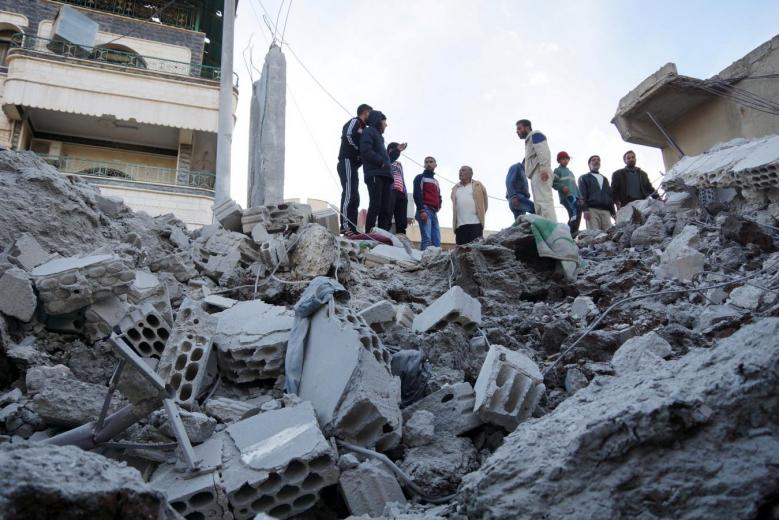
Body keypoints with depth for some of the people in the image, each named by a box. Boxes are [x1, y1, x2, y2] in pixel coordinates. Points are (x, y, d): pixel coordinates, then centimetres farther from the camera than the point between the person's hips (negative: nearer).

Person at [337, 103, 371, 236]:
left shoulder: (361, 127, 28)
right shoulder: (354, 122, 1)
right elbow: (348, 135, -20)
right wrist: (360, 149, -11)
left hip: (353, 165, 10)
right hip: (347, 162, -10)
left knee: (354, 197, 6)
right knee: (349, 194, -18)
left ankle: (352, 228, 5)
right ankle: (346, 226, -25)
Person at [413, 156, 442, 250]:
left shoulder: (436, 181, 28)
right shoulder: (420, 177, 7)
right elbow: (417, 194, -6)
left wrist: (438, 207, 8)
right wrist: (421, 210, -18)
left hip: (434, 212, 7)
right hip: (425, 210, -7)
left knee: (437, 241, -3)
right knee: (427, 239, -20)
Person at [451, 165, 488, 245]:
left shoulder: (478, 185, 11)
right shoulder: (455, 188, 19)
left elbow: (484, 203, 12)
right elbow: (454, 206, 17)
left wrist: (480, 214, 8)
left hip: (475, 223, -3)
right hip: (460, 224, 3)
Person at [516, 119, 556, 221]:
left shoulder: (535, 134, 7)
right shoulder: (529, 140, 35)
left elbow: (543, 151, -11)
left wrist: (544, 168, -25)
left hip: (539, 171, -10)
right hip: (536, 173, 10)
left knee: (544, 201, -21)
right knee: (539, 205, 1)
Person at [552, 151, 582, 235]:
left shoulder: (571, 172, 34)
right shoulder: (557, 170, 11)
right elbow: (553, 182, -3)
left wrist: (580, 197, 20)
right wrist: (562, 187, -19)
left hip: (575, 196, 8)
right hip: (566, 196, -8)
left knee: (574, 216, -1)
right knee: (575, 213, -26)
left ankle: (572, 233, 2)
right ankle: (570, 232, -32)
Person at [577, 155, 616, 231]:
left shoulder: (605, 179, 31)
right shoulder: (584, 178, 16)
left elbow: (610, 195, 26)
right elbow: (582, 195, 3)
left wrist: (613, 211, 14)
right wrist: (585, 210, -12)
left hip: (606, 211, 4)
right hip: (592, 210, -4)